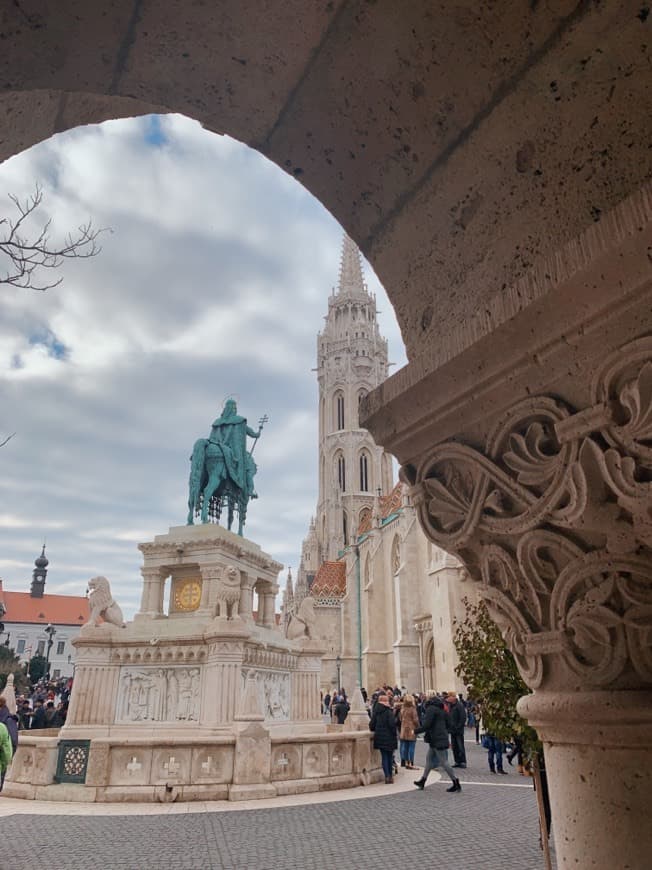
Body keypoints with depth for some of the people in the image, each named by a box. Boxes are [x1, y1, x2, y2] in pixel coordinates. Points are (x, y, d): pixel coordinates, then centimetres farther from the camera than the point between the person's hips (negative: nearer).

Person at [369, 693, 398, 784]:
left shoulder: (376, 711, 2)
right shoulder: (389, 711, -12)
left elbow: (372, 724, 5)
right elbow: (392, 724, -16)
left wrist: (373, 729, 24)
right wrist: (394, 734, -4)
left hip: (380, 737, 3)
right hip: (389, 737, -3)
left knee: (384, 757, 8)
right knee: (389, 757, 10)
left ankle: (387, 776, -1)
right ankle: (390, 776, 15)